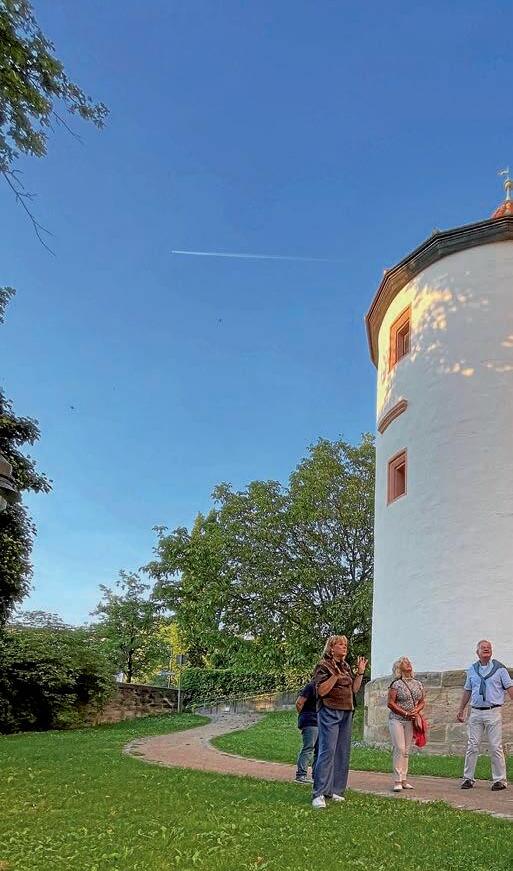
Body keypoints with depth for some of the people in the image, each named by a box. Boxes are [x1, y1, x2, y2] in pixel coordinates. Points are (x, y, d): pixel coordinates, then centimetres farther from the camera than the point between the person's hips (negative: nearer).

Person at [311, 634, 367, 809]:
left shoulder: (346, 667, 16)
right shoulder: (323, 666, -6)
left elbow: (354, 689, 15)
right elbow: (322, 691, -15)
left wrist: (360, 672, 7)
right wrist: (336, 674, -20)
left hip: (346, 713, 8)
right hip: (330, 711, -8)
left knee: (343, 753, 8)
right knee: (327, 751, -13)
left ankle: (335, 791, 16)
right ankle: (319, 794, -12)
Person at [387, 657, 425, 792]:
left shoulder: (418, 684, 9)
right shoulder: (396, 684, -7)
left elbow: (422, 701, 13)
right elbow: (390, 703, -10)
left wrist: (416, 710, -8)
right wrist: (405, 713, -15)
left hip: (411, 721, 5)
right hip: (397, 719, -5)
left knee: (406, 751, 8)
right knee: (399, 748, -11)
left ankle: (404, 780, 14)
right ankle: (397, 781, -8)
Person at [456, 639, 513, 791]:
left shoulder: (499, 668, 2)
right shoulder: (472, 669, 11)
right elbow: (467, 691, 18)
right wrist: (461, 710, 19)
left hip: (493, 712, -3)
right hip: (475, 713, 3)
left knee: (495, 747, -2)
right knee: (472, 747, 3)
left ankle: (500, 780, 9)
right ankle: (468, 778, 10)